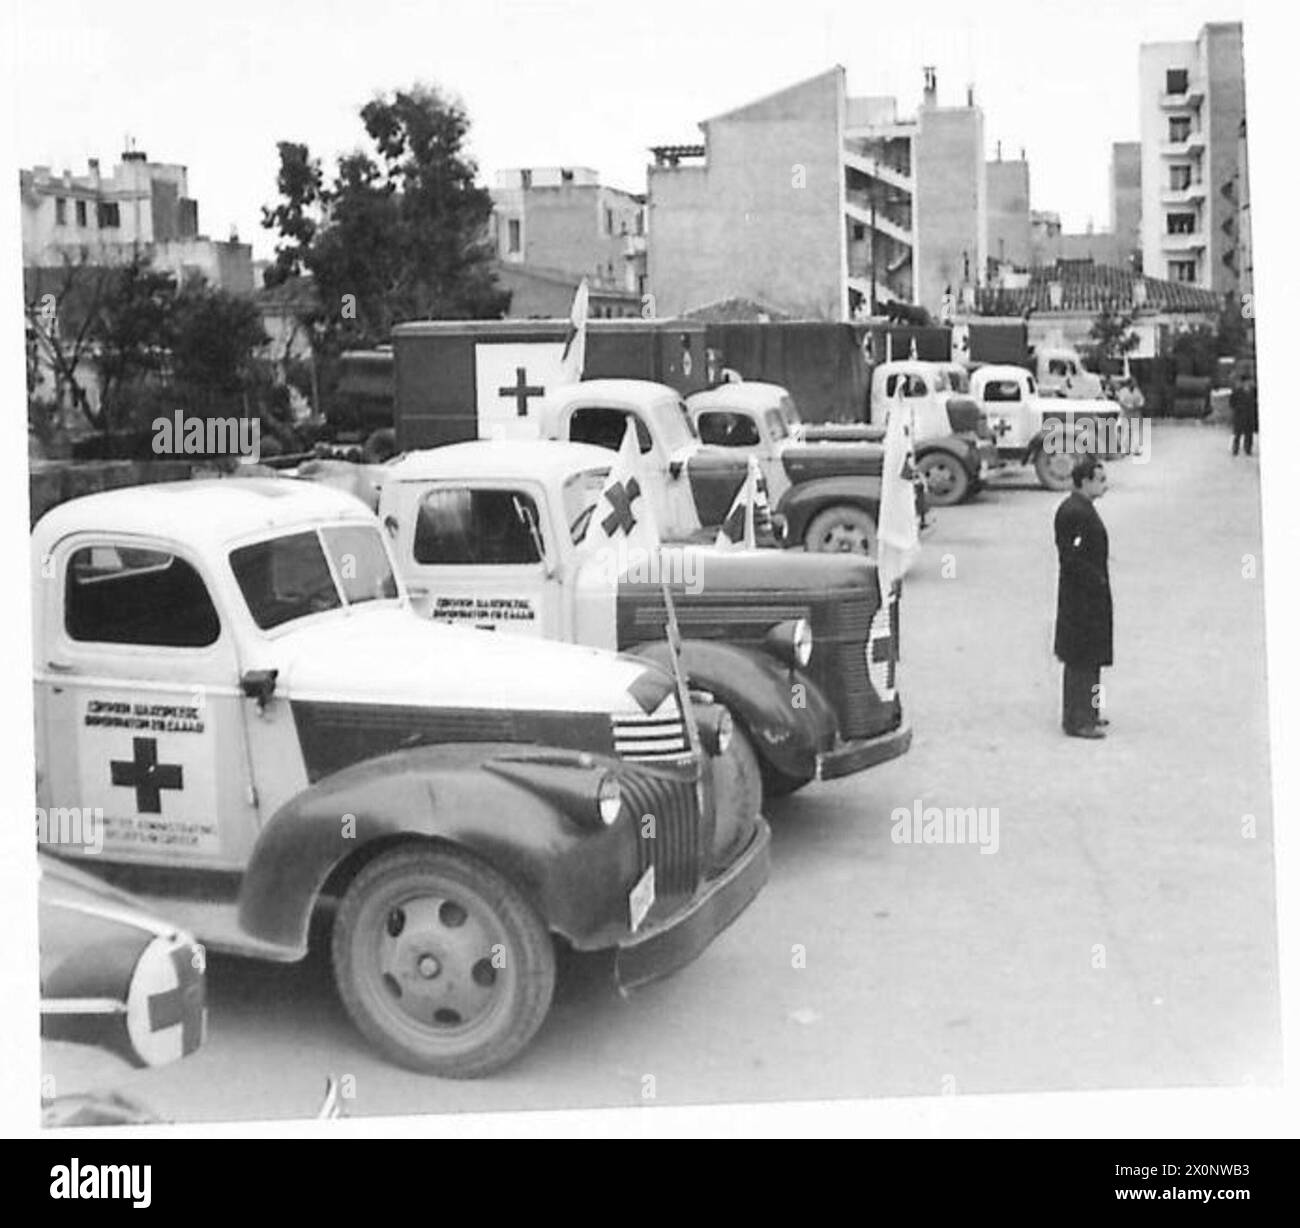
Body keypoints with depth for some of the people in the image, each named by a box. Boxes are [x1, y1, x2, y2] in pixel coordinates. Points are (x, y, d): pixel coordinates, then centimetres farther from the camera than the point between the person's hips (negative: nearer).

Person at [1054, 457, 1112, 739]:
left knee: (1089, 658, 18)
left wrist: (1099, 581, 14)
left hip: (1091, 596, 10)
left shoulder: (1083, 508, 11)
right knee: (1081, 660, -4)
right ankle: (1077, 721, 2)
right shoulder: (1072, 512, -21)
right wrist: (1096, 581, -18)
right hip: (1081, 598, -10)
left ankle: (1086, 712, 28)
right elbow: (1071, 558, -24)